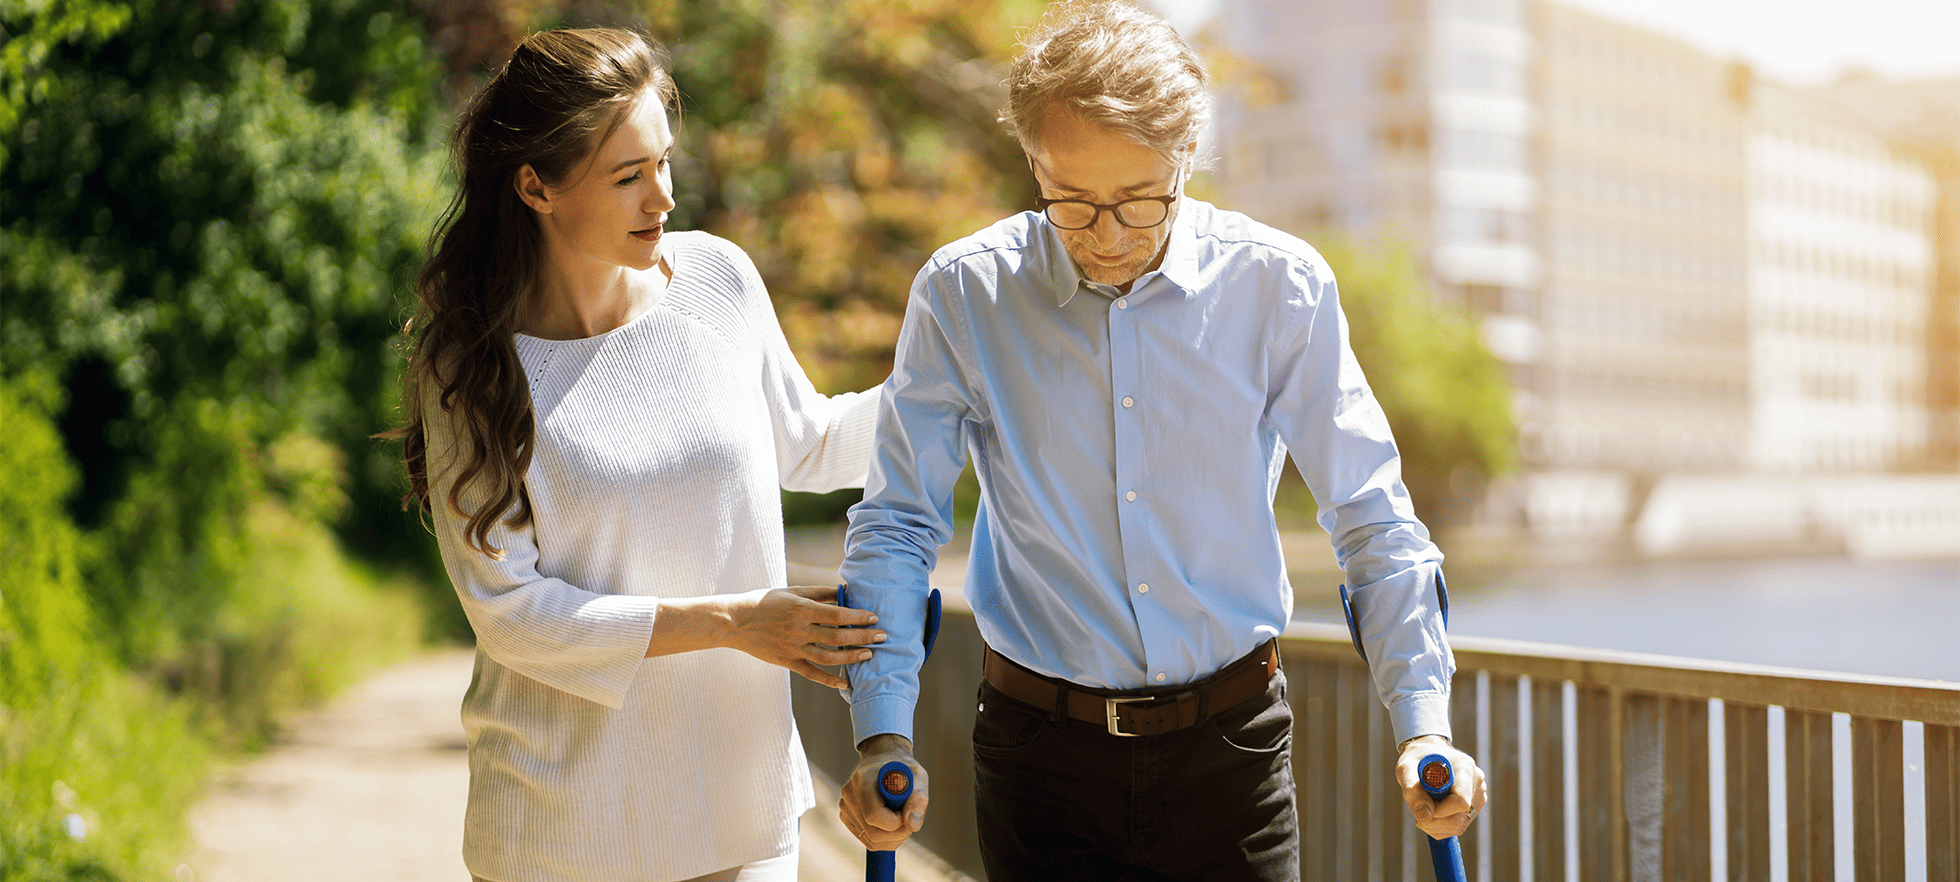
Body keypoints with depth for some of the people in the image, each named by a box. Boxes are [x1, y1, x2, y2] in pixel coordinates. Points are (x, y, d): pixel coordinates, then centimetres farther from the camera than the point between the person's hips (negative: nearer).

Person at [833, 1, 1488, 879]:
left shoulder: (1279, 286, -6)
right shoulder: (960, 295, -6)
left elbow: (1373, 521, -1)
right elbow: (897, 527, -1)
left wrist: (1424, 723, -11)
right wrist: (883, 736, -12)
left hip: (1230, 745, 0)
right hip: (1042, 754, 0)